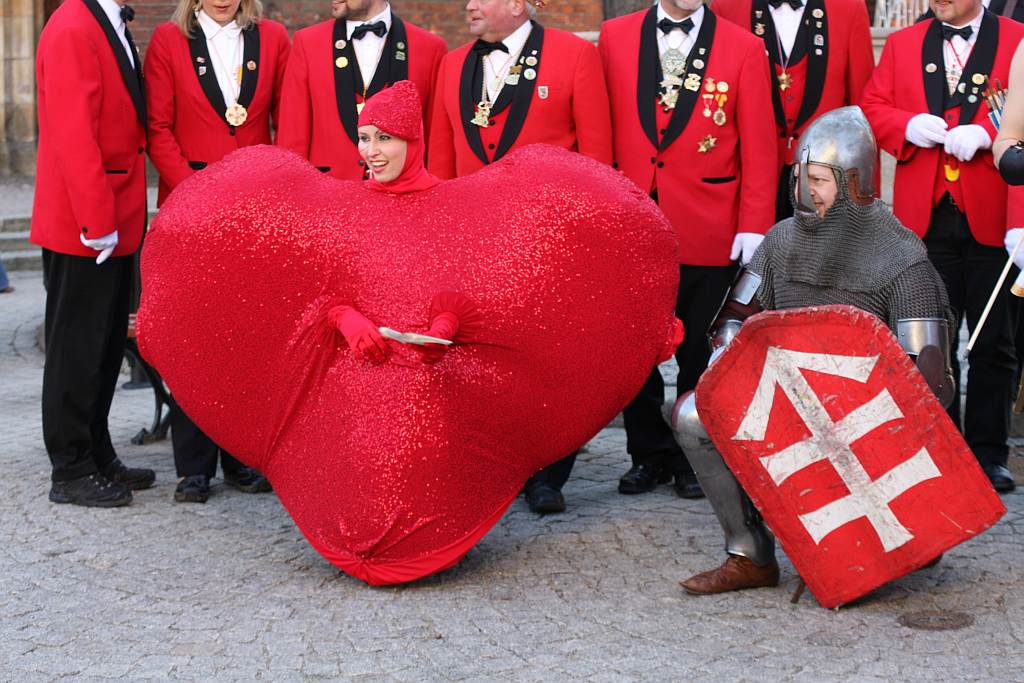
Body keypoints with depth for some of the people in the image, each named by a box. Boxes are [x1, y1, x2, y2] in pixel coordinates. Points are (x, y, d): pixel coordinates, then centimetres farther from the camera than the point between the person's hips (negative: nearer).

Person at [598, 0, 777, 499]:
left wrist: (754, 227, -6)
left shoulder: (744, 49, 1)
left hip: (709, 235, -1)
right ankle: (649, 454, 24)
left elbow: (758, 149, 0)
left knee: (699, 353, 7)